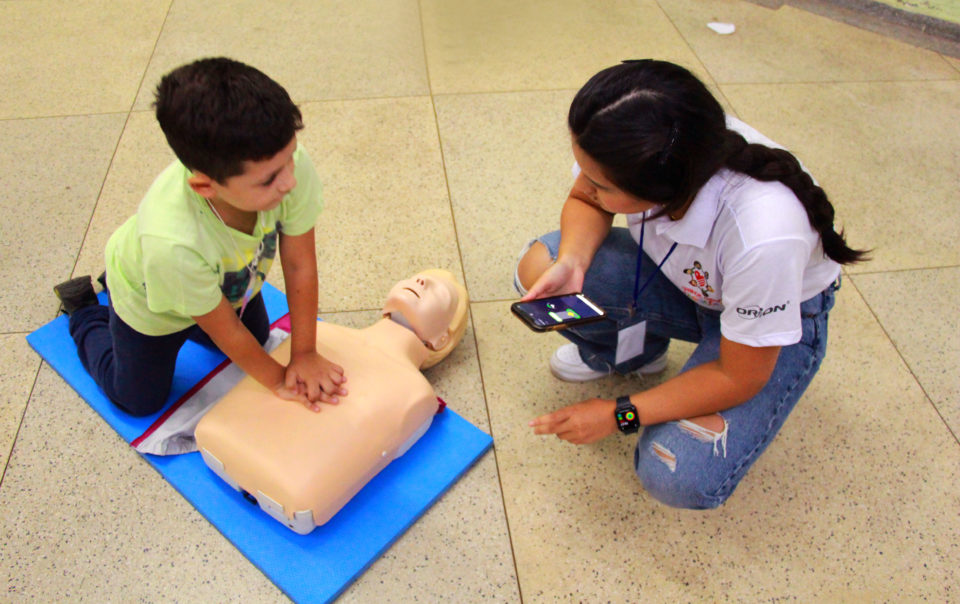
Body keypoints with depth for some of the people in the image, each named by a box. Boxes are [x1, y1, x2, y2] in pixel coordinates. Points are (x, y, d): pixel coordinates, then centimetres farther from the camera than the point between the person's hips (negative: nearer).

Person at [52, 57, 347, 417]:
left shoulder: (292, 166, -41)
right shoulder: (171, 242, -47)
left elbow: (300, 267, -25)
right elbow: (224, 329, -27)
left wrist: (305, 354, -15)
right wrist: (277, 379, -13)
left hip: (231, 281, 4)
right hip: (146, 301, -3)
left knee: (256, 340, 30)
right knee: (140, 401, 15)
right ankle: (85, 313, 39)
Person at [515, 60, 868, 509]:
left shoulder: (765, 233, -42)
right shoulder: (630, 148, -29)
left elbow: (740, 378, -26)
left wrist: (619, 414, -20)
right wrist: (571, 263, -26)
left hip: (777, 319, -5)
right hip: (679, 278, 5)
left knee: (681, 479, -25)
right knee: (538, 268, -17)